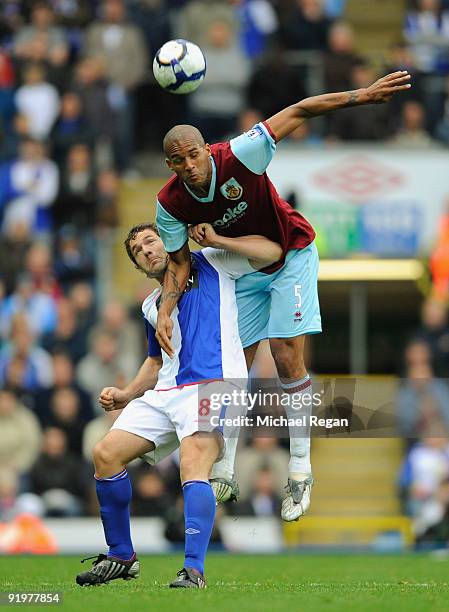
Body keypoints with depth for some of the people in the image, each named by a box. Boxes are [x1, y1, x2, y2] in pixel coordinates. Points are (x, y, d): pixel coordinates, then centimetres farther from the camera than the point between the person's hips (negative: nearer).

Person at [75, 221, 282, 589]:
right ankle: (121, 557, 10)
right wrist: (127, 395, 20)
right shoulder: (151, 306, 27)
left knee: (193, 468, -28)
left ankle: (194, 571, -35)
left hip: (213, 386, -7)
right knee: (107, 454, -3)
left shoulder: (210, 265, 10)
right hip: (164, 393, 7)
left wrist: (215, 239, -4)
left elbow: (272, 251, 2)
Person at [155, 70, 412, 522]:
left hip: (291, 255, -4)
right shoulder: (169, 204, -19)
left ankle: (300, 470, -5)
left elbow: (298, 112, -27)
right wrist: (165, 311, -21)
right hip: (244, 270, 4)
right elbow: (179, 263, -5)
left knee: (287, 356, -13)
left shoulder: (238, 156, -31)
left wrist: (362, 96, -33)